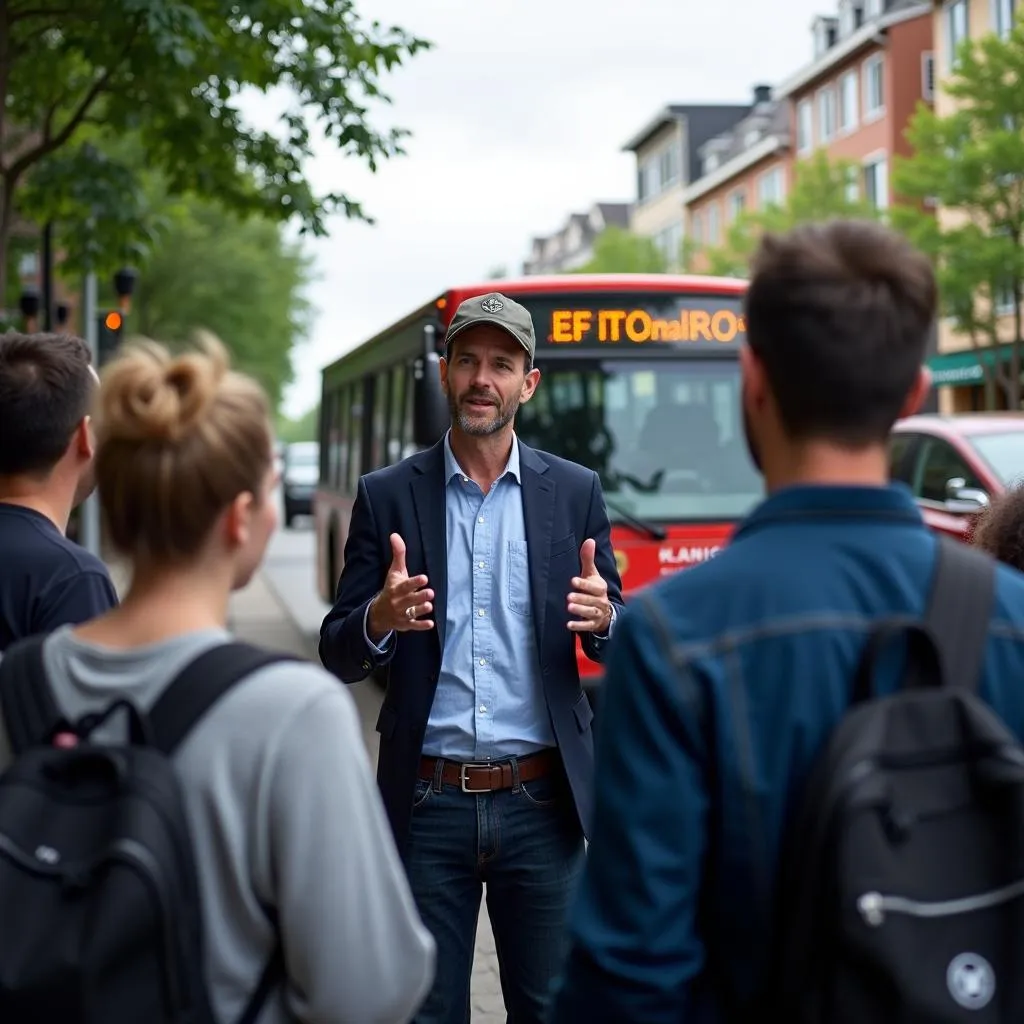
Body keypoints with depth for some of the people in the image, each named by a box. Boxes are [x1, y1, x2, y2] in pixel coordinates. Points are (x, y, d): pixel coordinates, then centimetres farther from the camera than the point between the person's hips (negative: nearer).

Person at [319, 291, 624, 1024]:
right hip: (428, 802, 0)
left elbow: (615, 645, 7)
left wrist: (603, 618, -17)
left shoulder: (575, 491, 4)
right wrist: (379, 620, -21)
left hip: (542, 801, 0)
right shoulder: (388, 496, 2)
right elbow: (339, 657, 2)